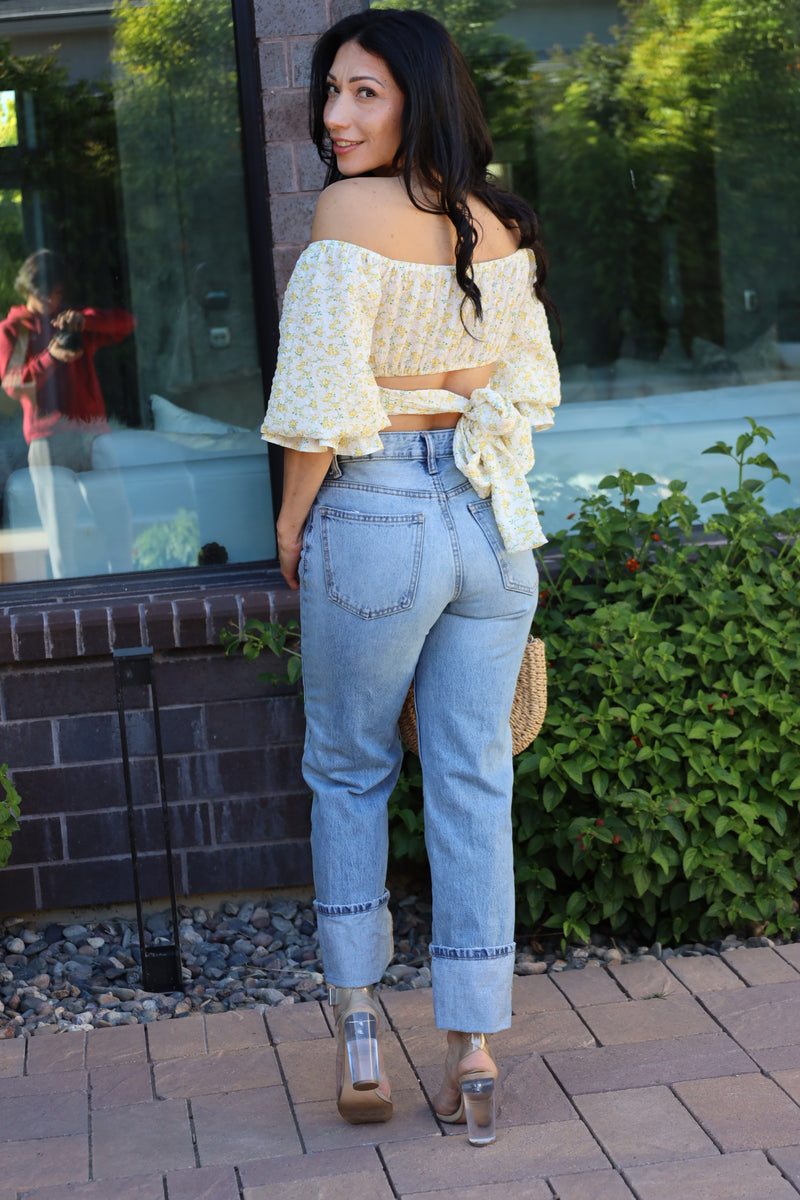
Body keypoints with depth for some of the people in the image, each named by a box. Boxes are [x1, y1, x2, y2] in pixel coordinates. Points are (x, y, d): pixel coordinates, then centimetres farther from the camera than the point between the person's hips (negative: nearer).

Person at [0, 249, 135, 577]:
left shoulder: (73, 321, 18)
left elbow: (125, 322, 6)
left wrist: (84, 320, -11)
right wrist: (50, 358, -18)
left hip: (92, 430, 3)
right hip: (48, 436, -3)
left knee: (116, 510, 0)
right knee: (59, 520, -5)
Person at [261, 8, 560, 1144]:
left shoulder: (353, 211, -12)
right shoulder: (502, 225, 7)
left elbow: (324, 400, -15)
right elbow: (531, 385, 12)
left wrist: (291, 519, -3)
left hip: (375, 517, -5)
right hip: (494, 518, 5)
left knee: (349, 772, 13)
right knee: (474, 784, 7)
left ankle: (359, 1039, 15)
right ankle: (473, 1059, 12)